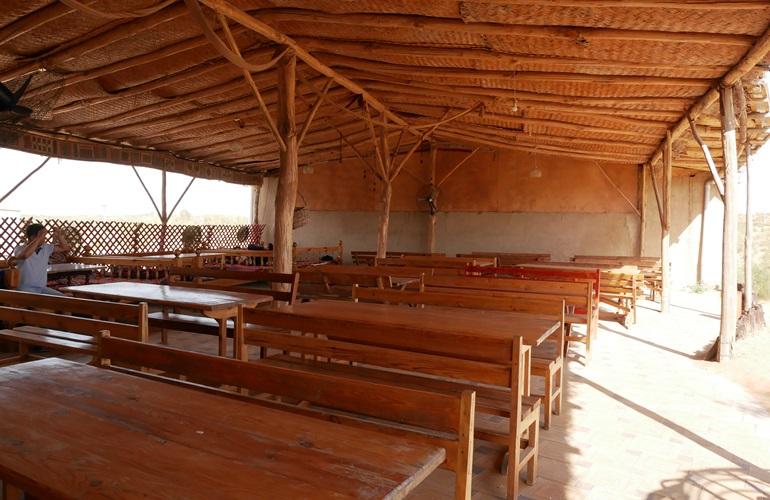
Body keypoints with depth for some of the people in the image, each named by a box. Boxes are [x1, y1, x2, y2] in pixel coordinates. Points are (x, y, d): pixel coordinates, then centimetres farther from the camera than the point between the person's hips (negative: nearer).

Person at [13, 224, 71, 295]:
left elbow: (66, 248, 14)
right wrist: (39, 238, -31)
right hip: (26, 289, -6)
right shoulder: (20, 249, -9)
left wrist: (59, 236, -2)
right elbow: (25, 255, -35)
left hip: (43, 288, 6)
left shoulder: (46, 248, 8)